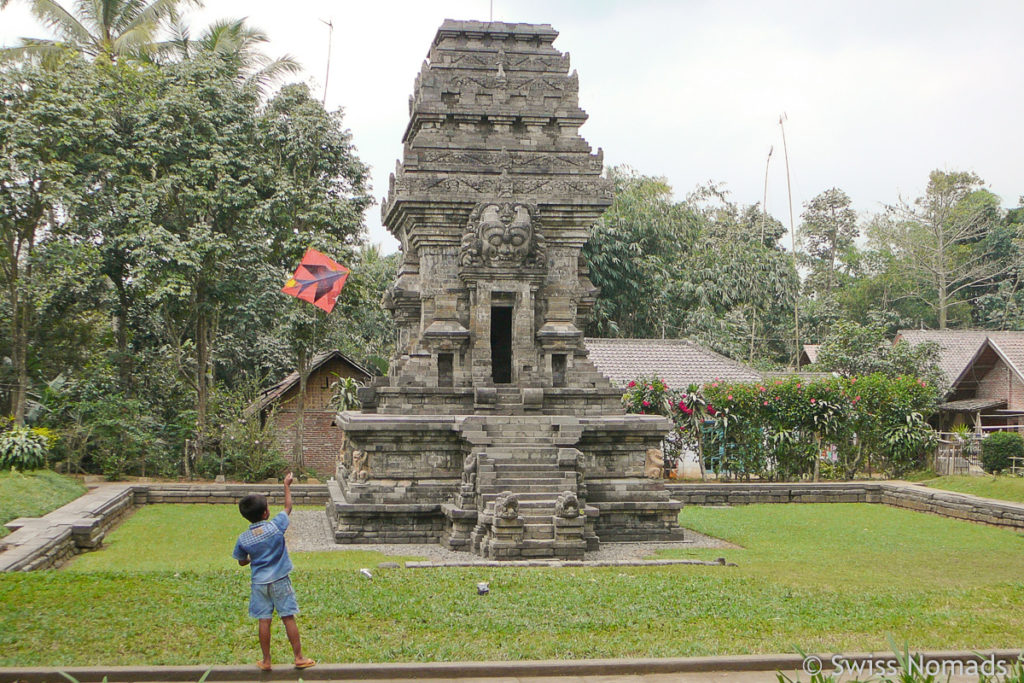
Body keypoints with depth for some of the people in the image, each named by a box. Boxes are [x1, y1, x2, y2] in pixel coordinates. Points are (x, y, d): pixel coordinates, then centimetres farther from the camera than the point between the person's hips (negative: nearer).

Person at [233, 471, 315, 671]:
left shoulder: (243, 539, -7)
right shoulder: (275, 526, -13)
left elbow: (242, 562, 7)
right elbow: (288, 507, 3)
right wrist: (287, 485, 13)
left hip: (259, 583, 2)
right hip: (280, 581, -2)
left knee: (264, 621, 8)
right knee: (288, 618, 4)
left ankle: (266, 660, 15)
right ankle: (299, 657, 10)